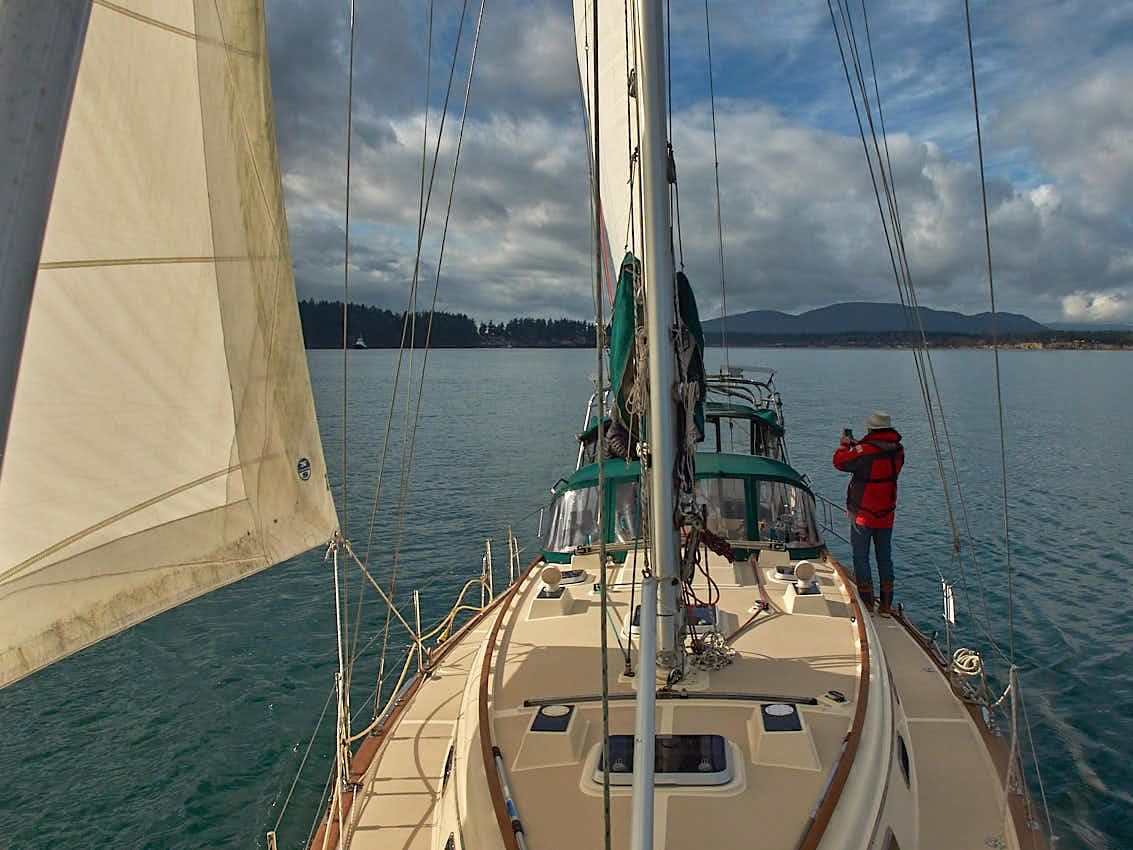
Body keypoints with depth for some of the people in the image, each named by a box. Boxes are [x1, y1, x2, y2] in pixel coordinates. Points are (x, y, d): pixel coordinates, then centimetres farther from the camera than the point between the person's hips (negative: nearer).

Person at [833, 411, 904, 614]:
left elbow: (840, 462, -10)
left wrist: (844, 445, 8)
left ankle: (866, 602, 5)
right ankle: (886, 604, 20)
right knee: (885, 557, 14)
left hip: (863, 514, -6)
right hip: (886, 514, 6)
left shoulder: (865, 451, -21)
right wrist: (858, 444, 21)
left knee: (861, 556, 5)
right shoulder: (898, 450, 0)